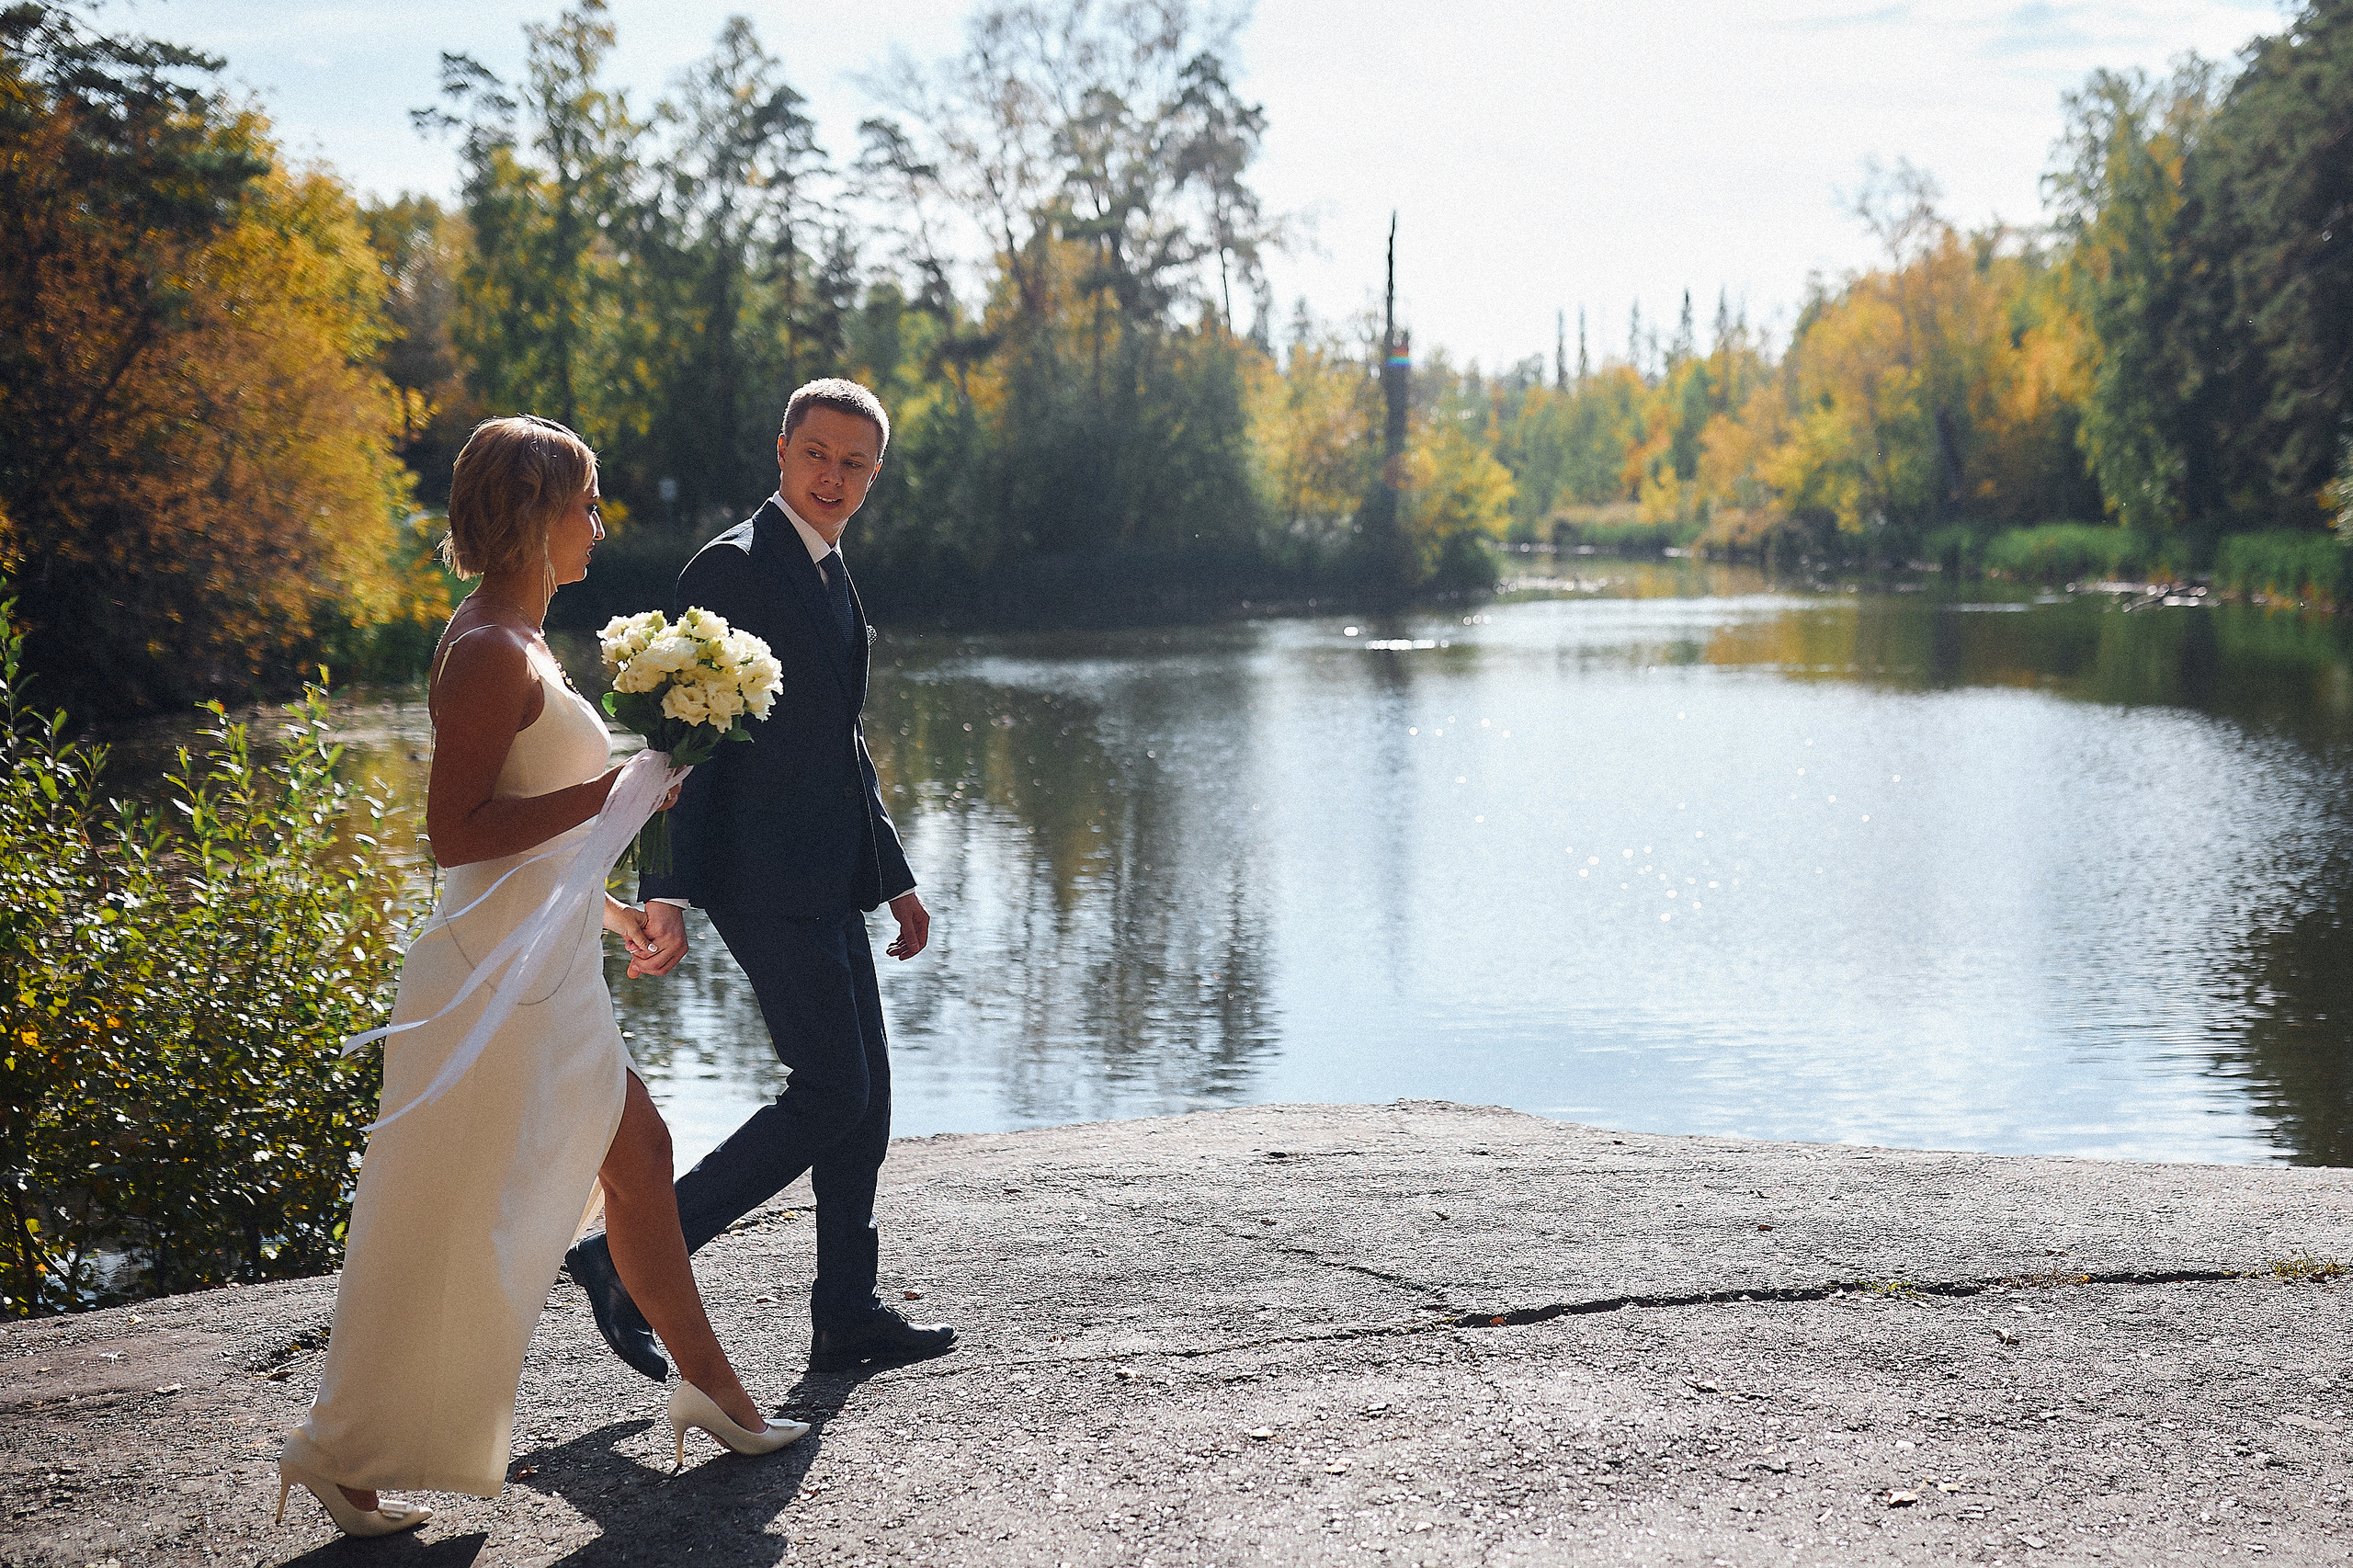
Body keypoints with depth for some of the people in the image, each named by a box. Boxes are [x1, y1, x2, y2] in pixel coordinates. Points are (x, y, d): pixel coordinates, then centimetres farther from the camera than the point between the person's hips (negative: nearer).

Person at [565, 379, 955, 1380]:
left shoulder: (831, 578, 17)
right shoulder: (731, 567, -11)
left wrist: (895, 877, 25)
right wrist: (668, 892, -25)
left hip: (826, 882, 9)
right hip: (770, 882, -9)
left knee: (865, 1098, 11)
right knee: (829, 1095, -9)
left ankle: (847, 1316, 21)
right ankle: (631, 1261, 0)